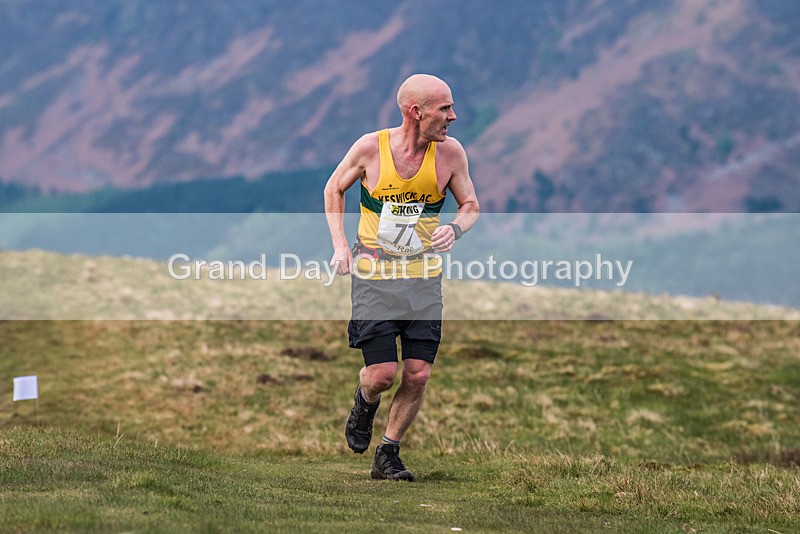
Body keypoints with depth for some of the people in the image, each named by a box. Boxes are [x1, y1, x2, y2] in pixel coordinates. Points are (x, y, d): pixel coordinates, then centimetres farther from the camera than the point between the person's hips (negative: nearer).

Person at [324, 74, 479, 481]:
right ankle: (365, 402, 29)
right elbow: (334, 188, 7)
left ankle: (387, 456, 18)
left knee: (417, 375, -2)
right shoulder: (370, 148, -12)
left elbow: (470, 204, 7)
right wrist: (340, 244, -3)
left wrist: (455, 229, -15)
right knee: (382, 374, -9)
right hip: (373, 277, -2)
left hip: (424, 279, 2)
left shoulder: (450, 153, -7)